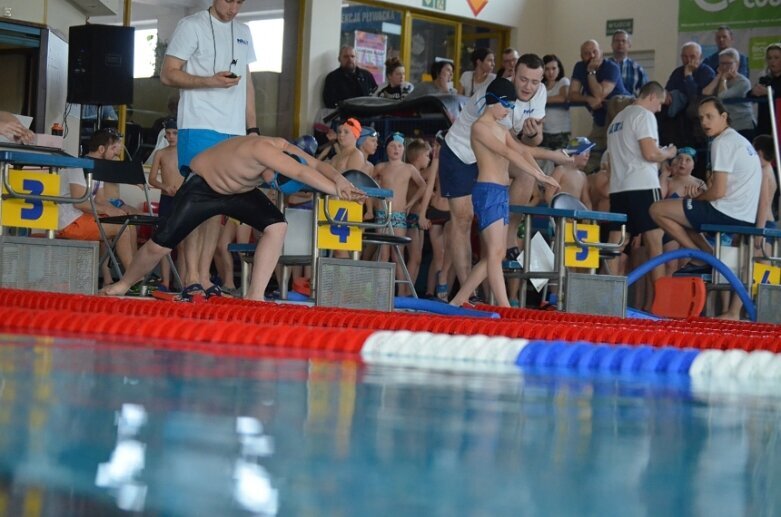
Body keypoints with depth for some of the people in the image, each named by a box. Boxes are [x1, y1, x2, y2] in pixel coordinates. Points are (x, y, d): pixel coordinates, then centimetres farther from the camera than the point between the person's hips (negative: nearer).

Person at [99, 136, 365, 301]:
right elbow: (302, 173, -47)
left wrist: (339, 179, -37)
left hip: (240, 191, 7)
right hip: (202, 187, -7)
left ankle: (255, 295, -15)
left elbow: (316, 164, -17)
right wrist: (336, 190, -49)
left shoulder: (285, 149, -16)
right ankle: (124, 284, 23)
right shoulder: (261, 149, -40)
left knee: (277, 226, -17)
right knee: (161, 244, -5)